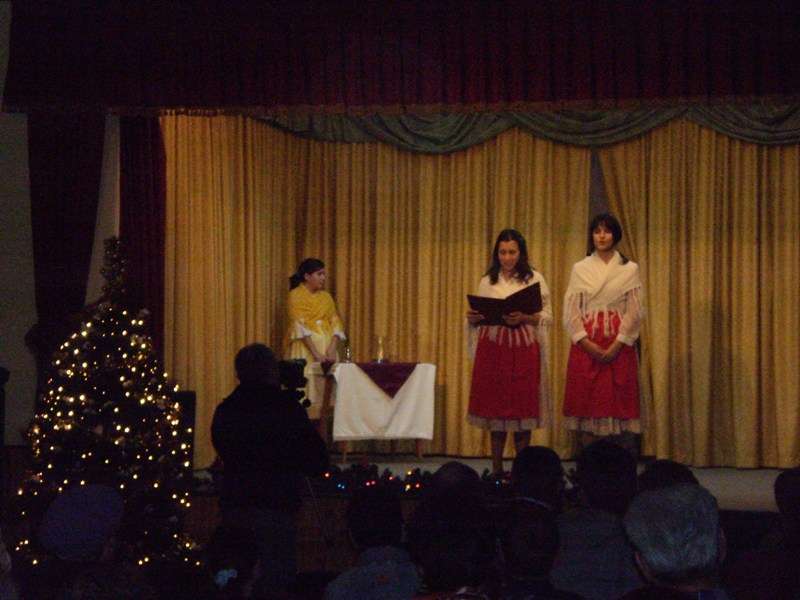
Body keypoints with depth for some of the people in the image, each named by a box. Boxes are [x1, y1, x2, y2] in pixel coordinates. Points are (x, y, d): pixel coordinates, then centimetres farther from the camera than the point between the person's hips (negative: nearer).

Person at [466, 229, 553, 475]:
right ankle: (496, 468, 8)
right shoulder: (488, 281, 11)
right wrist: (473, 317, -9)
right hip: (492, 349, 2)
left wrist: (524, 318, -17)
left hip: (523, 350, -2)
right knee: (495, 407, 2)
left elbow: (547, 316, 0)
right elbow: (478, 317, 14)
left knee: (522, 407, -1)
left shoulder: (535, 279, 4)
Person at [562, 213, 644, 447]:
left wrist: (616, 346, -11)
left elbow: (635, 312, -1)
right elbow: (571, 311, 3)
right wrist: (587, 343, -10)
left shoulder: (630, 269, 5)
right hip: (585, 344, 1)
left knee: (617, 402, -3)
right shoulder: (580, 269, 8)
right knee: (586, 401, -1)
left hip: (618, 345, -1)